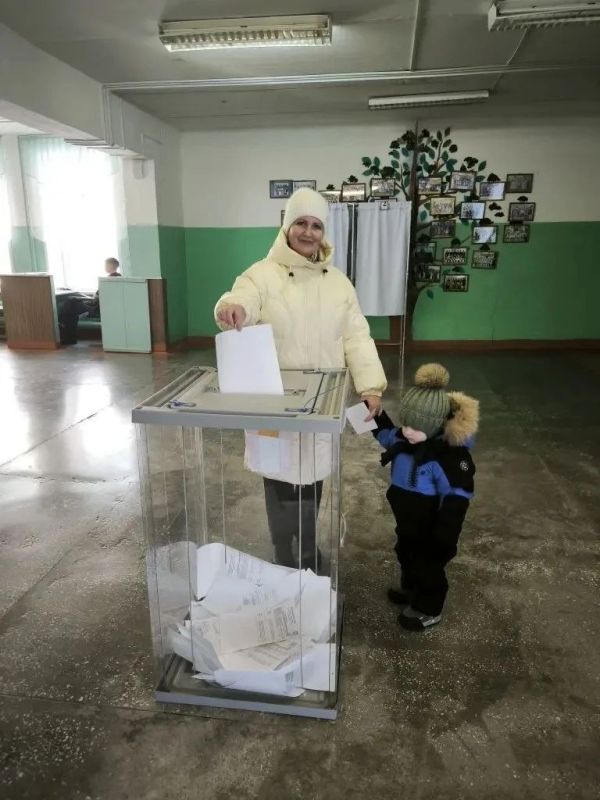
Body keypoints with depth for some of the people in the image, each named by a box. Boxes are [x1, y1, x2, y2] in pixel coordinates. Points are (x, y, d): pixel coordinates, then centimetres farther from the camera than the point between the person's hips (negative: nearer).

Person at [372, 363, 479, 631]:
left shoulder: (450, 455, -34)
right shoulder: (405, 438, -10)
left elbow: (456, 497, -28)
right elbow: (387, 435, 14)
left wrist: (445, 538, -23)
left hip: (429, 528, -8)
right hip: (408, 521, 8)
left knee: (428, 564, 14)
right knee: (406, 554, 29)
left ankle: (428, 609, 37)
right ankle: (411, 589, 55)